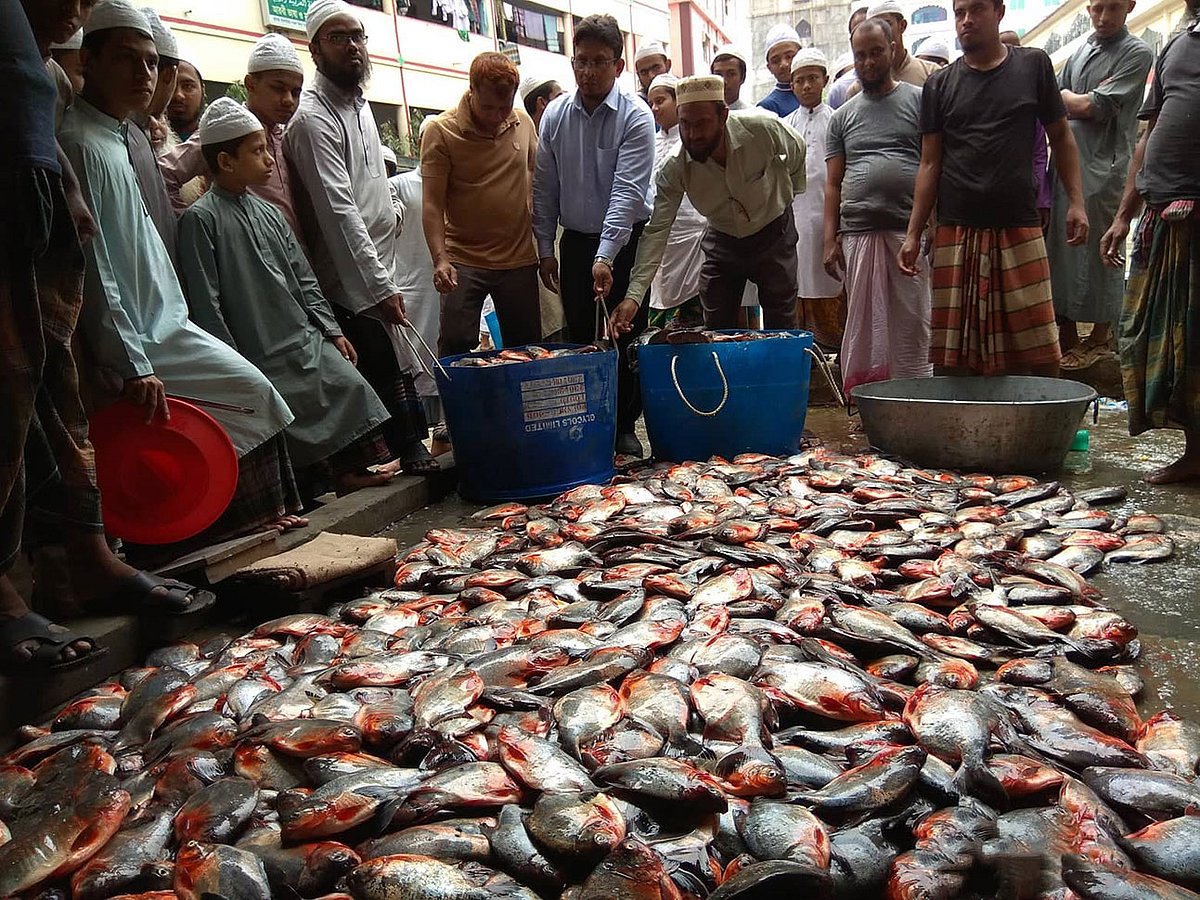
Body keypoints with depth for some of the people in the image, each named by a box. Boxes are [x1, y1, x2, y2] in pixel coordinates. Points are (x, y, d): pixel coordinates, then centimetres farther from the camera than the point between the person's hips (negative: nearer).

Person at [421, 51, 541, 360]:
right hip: (463, 261, -3)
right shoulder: (441, 131, -7)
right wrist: (440, 259, -22)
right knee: (455, 347, -5)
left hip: (519, 258, 3)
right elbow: (432, 204, -10)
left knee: (527, 347, 8)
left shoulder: (524, 123, 5)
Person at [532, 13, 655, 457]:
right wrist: (545, 248, 4)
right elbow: (545, 189, 7)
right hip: (575, 242, 4)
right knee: (581, 339, 7)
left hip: (625, 242, -3)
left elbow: (628, 192, -20)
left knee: (624, 339, 2)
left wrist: (605, 258, -28)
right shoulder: (555, 115, 1)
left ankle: (624, 427, 15)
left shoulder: (636, 117, -12)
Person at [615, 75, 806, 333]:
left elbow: (796, 150, -4)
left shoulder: (764, 130, -27)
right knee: (716, 334, 1)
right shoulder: (674, 169, -24)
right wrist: (634, 295, -38)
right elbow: (656, 230, -27)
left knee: (781, 327, 1)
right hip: (723, 242, 1)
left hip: (774, 234, -1)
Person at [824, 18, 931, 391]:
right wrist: (830, 240, 4)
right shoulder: (843, 116, 17)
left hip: (909, 232, -2)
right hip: (857, 234, 3)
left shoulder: (918, 101, 9)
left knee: (911, 324, -1)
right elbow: (833, 183, 13)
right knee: (864, 325, 4)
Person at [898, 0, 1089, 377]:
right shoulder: (939, 84, 10)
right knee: (956, 353, 0)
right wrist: (913, 234, 1)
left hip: (1020, 229, 0)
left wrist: (1076, 202, 3)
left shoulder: (1034, 66, 10)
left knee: (1039, 352, -4)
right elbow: (930, 163, 8)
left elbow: (1060, 137, 14)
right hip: (956, 232, 1)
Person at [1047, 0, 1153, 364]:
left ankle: (1099, 339, 8)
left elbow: (1088, 108, -9)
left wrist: (1065, 96, 7)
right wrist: (1084, 102, 0)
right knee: (1060, 249, 3)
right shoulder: (1081, 52, 18)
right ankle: (1067, 339, 11)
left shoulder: (1137, 53, -1)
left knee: (1100, 253, -3)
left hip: (1104, 169, -6)